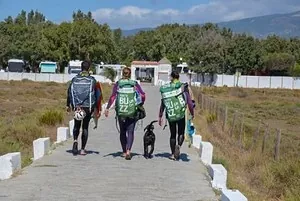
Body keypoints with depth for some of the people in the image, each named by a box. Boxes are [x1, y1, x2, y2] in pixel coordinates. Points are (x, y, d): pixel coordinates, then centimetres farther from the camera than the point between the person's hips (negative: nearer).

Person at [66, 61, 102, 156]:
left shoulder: (74, 79, 2)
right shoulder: (92, 80, -2)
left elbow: (69, 92, 4)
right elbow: (98, 95, -1)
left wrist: (68, 105, 13)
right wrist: (97, 109, 6)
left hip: (76, 106, 1)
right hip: (88, 106, -1)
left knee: (76, 125, 17)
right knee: (85, 127, 8)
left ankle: (75, 140, -10)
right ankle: (83, 149, 7)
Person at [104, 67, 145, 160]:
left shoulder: (118, 83, 2)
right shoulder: (135, 84, 3)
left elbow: (113, 96, -8)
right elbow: (143, 95, -5)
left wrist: (107, 108, -9)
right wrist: (140, 105, 7)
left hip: (120, 111, 1)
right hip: (133, 111, -1)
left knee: (122, 131, 15)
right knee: (130, 131, 1)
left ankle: (124, 151, 23)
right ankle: (128, 150, -17)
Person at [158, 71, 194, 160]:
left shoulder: (166, 89, 0)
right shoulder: (183, 87, -6)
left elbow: (162, 104, 5)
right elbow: (189, 102, -9)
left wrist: (160, 116, 13)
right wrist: (192, 113, 4)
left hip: (170, 115, 2)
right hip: (181, 115, -2)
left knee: (173, 134, 16)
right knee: (181, 133, 14)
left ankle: (173, 154, 17)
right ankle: (178, 146, -16)